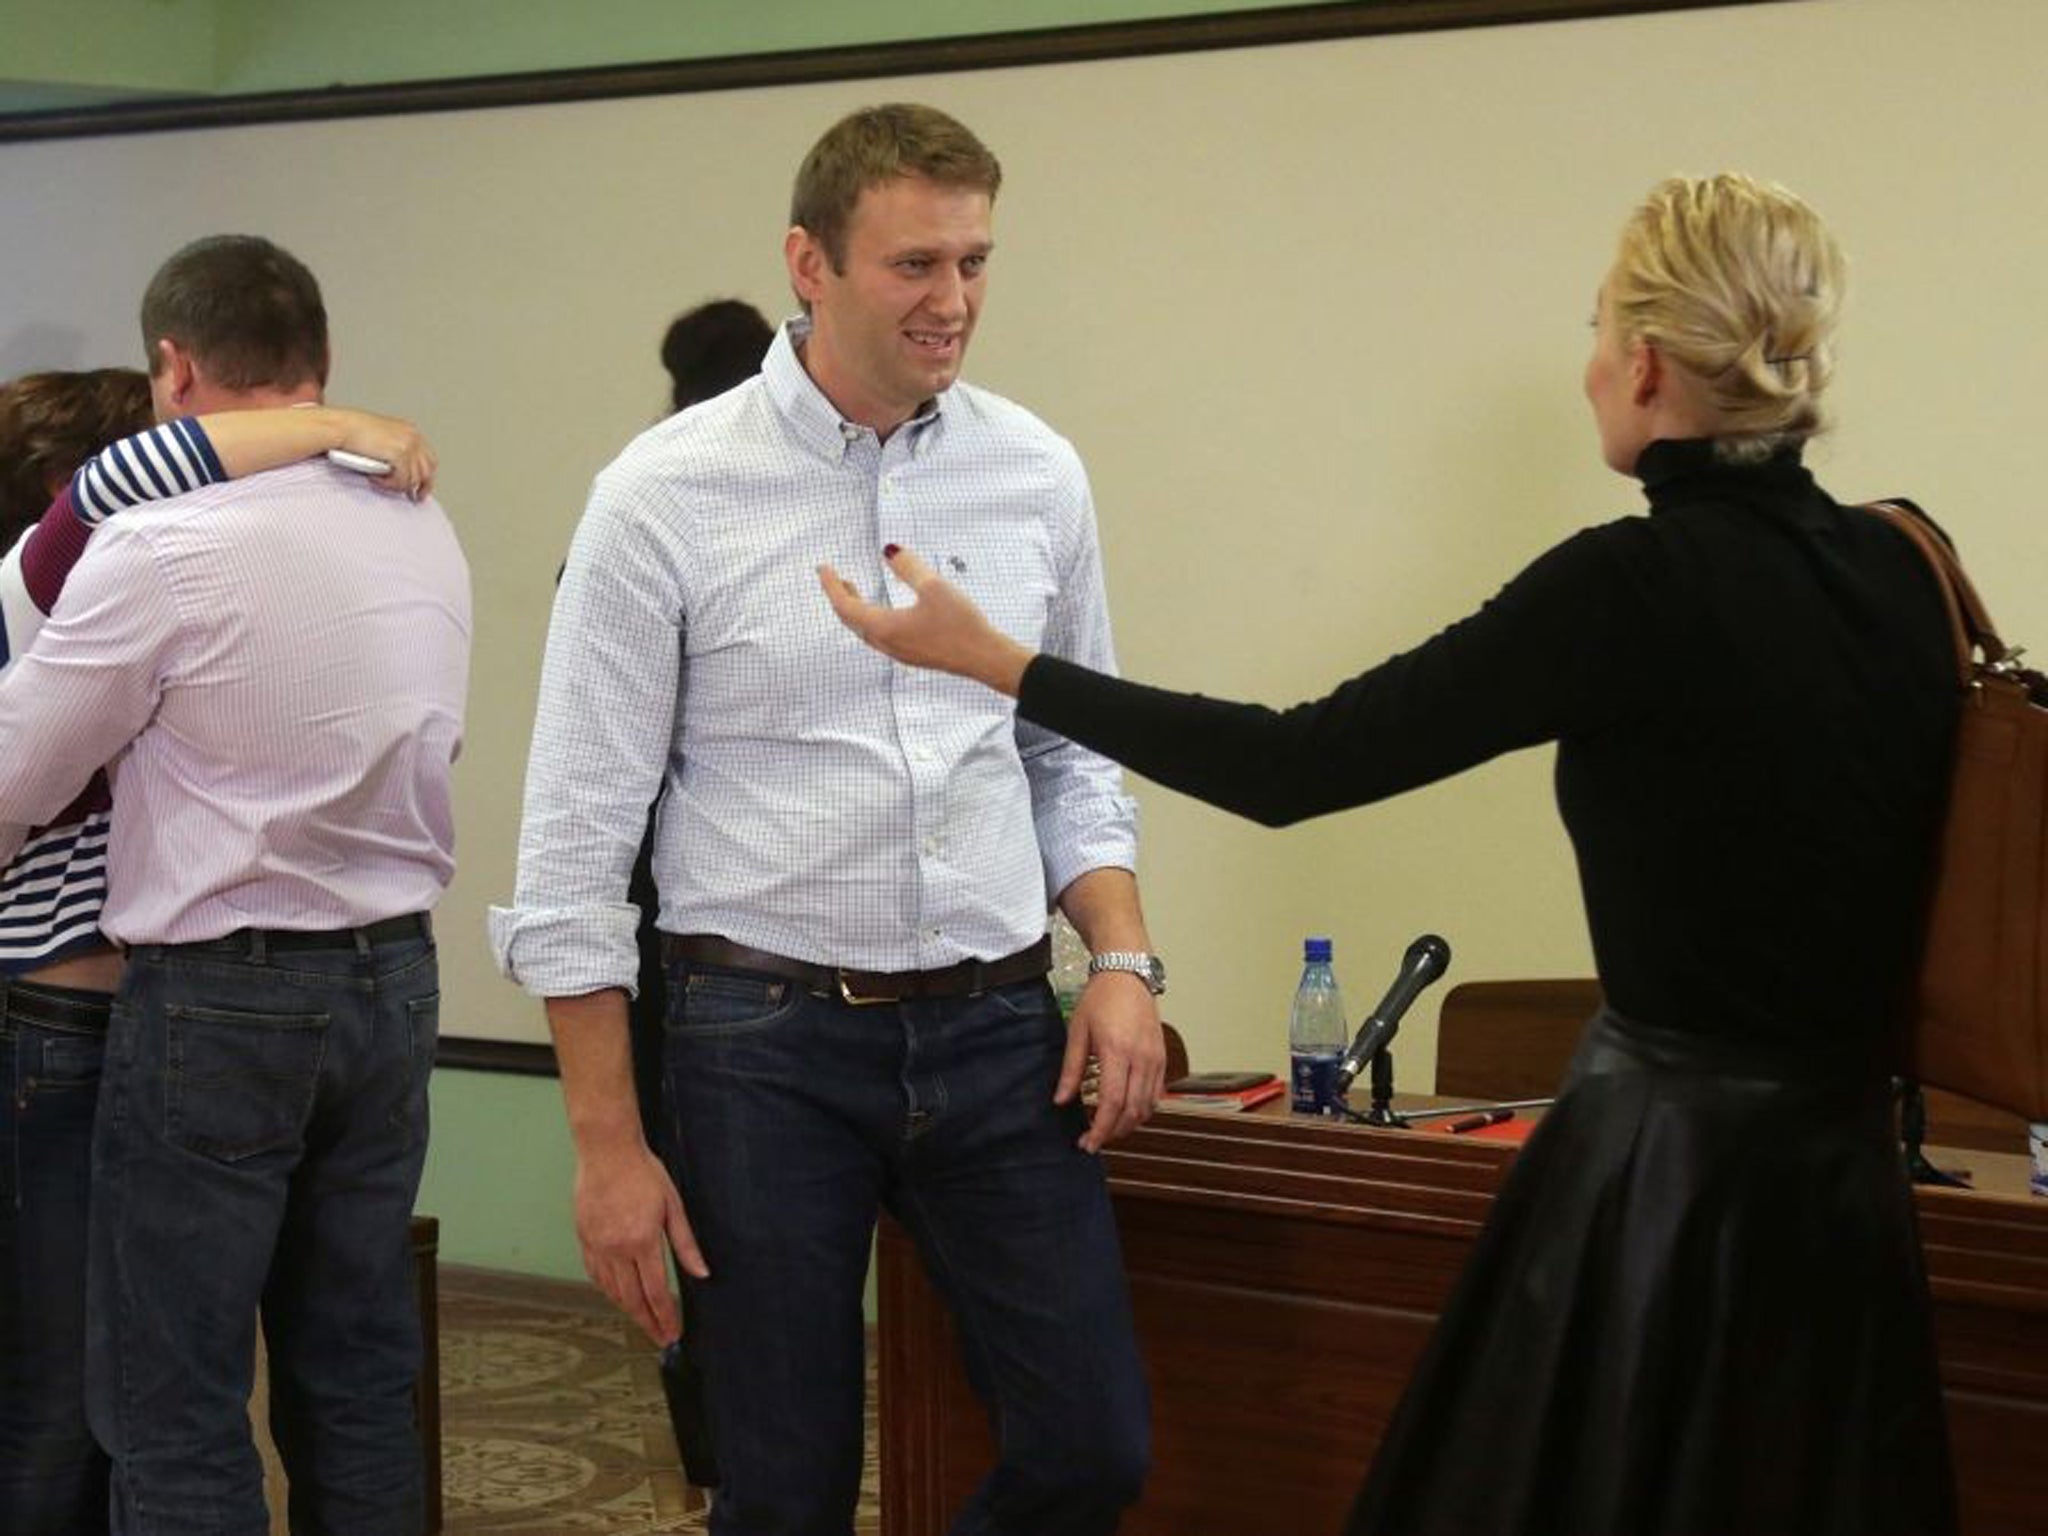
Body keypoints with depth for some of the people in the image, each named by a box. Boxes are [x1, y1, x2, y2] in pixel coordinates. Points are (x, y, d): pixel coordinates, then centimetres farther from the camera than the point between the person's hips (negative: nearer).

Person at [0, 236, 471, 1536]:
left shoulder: (163, 545, -14)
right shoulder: (425, 529, 6)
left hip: (218, 998, -6)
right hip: (392, 976, 7)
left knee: (174, 1409, 3)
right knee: (360, 1377, 14)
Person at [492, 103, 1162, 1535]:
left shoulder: (1038, 473, 3)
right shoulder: (669, 493, -8)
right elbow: (579, 838, -5)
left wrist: (1123, 959, -2)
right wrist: (608, 1146, -7)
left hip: (998, 1027, 3)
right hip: (769, 1041, -3)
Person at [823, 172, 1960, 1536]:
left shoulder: (1635, 585, -17)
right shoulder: (1899, 572, 3)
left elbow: (1291, 767, -14)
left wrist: (993, 662, -8)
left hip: (1664, 1181, -7)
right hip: (1842, 1180, 7)